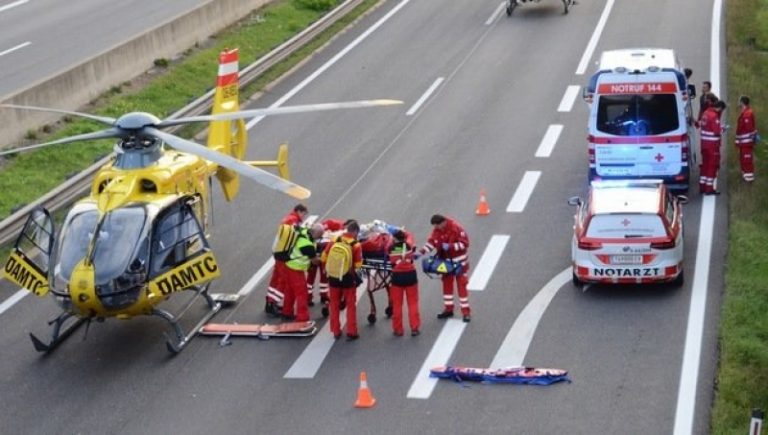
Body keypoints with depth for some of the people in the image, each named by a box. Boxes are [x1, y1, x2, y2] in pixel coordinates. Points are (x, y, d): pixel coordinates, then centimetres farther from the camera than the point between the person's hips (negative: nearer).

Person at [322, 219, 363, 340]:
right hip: (348, 278, -3)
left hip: (334, 277, 3)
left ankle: (336, 331, 17)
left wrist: (327, 269, 18)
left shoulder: (334, 240, -3)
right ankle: (351, 332, 8)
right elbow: (358, 265, -10)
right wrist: (356, 274, 11)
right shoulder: (356, 245, -12)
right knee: (351, 305, 9)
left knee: (335, 304, 14)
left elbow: (324, 257, 2)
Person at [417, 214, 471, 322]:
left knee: (461, 286, -3)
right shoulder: (437, 230, -6)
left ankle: (465, 312, 1)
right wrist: (421, 252, -20)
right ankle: (448, 309, 25)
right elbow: (431, 242, -6)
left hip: (459, 262, -6)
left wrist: (450, 246, -30)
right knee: (447, 285, 13)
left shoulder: (456, 228, -23)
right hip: (446, 262, 6)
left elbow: (465, 243, -22)